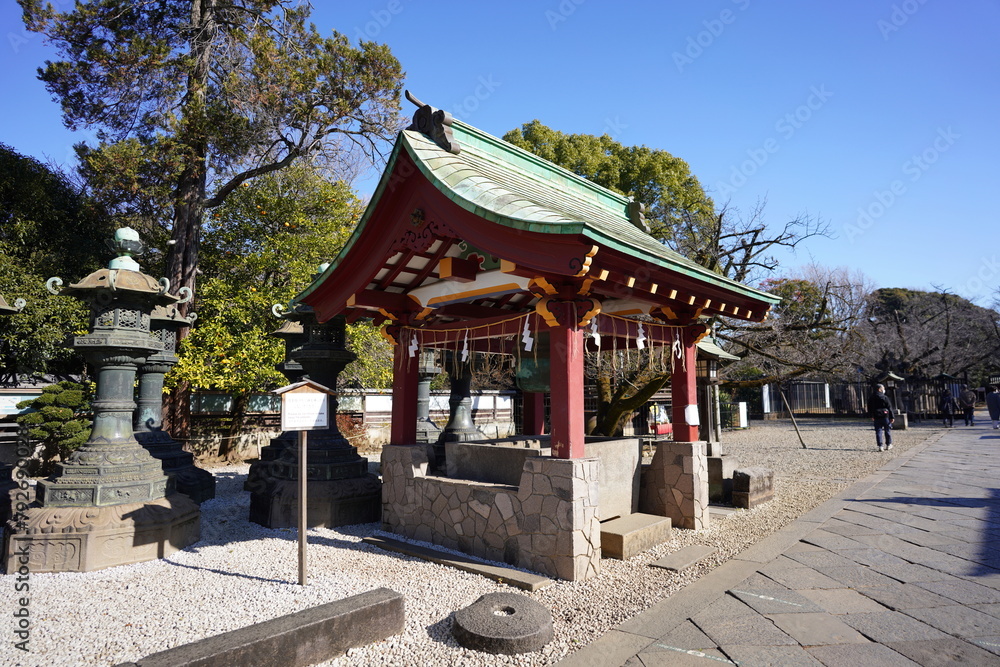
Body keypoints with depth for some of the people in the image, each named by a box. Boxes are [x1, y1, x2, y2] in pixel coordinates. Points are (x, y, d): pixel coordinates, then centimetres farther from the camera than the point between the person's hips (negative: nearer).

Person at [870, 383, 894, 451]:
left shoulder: (872, 398, 4)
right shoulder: (884, 397, -10)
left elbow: (869, 408, 11)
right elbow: (889, 408, -9)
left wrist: (872, 416, 22)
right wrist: (892, 417, -5)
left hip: (877, 417, 3)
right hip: (885, 416, -3)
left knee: (878, 431, 3)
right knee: (888, 430, 12)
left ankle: (880, 446, -1)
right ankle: (888, 445, 20)